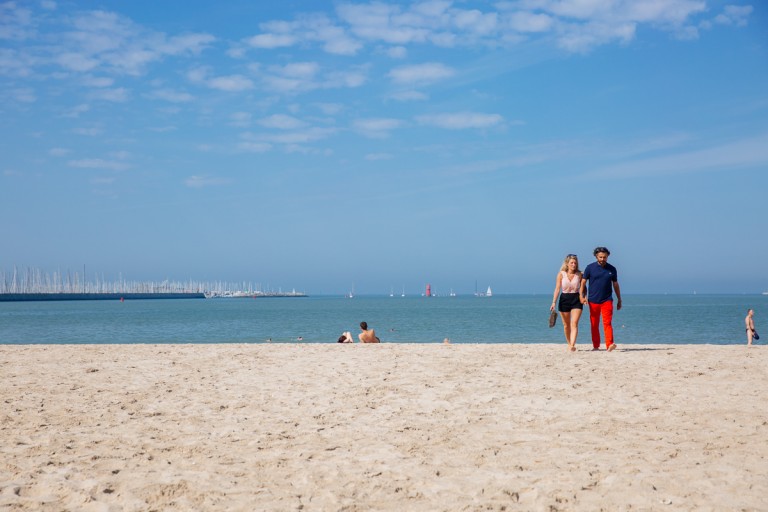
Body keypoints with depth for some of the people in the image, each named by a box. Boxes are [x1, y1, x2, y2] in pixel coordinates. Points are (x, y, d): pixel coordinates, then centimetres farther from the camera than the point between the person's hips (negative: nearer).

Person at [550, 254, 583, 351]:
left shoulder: (579, 274, 0)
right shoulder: (561, 274, -3)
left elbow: (583, 287, 7)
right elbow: (557, 289, -4)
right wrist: (554, 302, -12)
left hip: (576, 299, -1)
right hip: (564, 299, 1)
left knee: (574, 324, -14)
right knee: (566, 325, 10)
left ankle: (572, 345, -22)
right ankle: (569, 344, 27)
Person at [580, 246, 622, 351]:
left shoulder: (612, 269, 5)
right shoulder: (590, 268, 0)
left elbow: (615, 285, 14)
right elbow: (583, 282, 1)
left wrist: (619, 300, 17)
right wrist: (582, 296, -12)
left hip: (607, 300, 0)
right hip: (593, 301, 1)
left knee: (607, 323, -13)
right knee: (594, 325, 7)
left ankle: (609, 344, -22)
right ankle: (596, 346, 18)